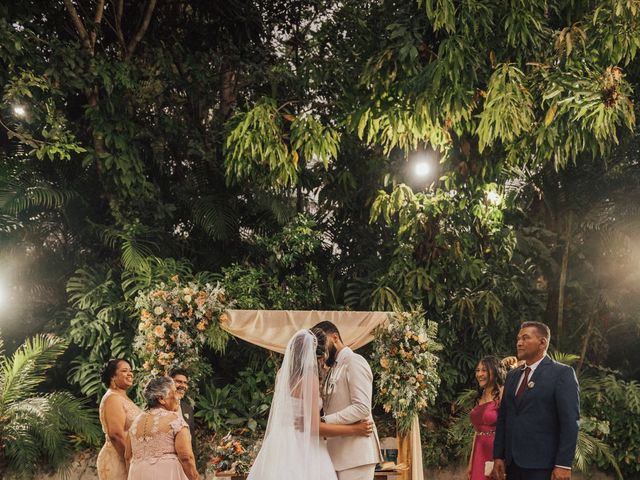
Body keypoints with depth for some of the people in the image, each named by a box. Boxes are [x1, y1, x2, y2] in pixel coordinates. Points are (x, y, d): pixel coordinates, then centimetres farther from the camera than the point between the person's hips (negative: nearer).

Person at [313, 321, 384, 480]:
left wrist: (323, 421, -21)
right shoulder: (334, 368, 21)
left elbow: (361, 408, -18)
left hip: (355, 453, -8)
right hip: (338, 453, 8)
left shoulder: (353, 361, -7)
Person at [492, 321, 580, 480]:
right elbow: (502, 418, 14)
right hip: (513, 466, 6)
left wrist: (563, 465, -16)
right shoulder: (512, 376, 16)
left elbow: (570, 422, -10)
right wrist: (498, 457, 7)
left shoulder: (562, 373, -3)